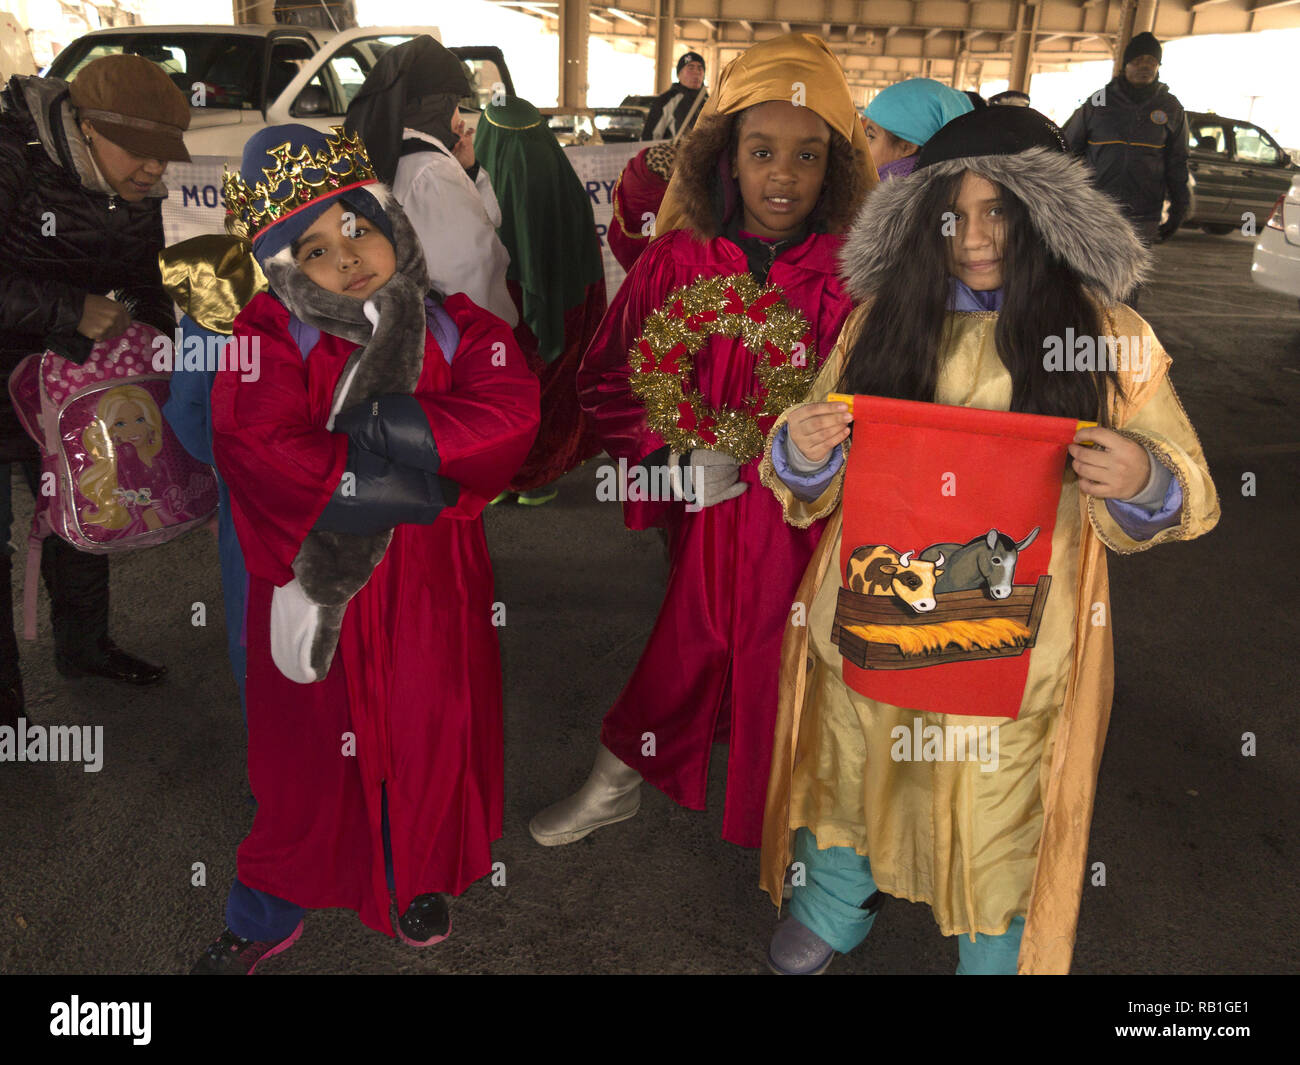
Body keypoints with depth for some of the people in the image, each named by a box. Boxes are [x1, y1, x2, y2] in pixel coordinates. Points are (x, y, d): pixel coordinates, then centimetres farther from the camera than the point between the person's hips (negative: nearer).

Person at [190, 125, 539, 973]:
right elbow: (258, 450, -24)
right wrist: (426, 481, -22)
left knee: (429, 736, 16)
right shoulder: (272, 336, -8)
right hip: (317, 582, -1)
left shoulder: (455, 327, -2)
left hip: (431, 585, 2)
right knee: (311, 750, 12)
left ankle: (421, 880, 45)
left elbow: (511, 414, -19)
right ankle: (267, 919, 37)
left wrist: (376, 426, -25)